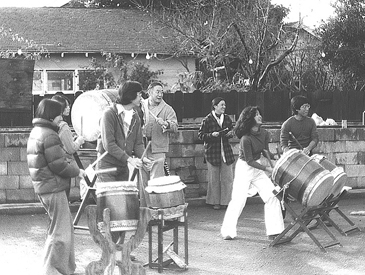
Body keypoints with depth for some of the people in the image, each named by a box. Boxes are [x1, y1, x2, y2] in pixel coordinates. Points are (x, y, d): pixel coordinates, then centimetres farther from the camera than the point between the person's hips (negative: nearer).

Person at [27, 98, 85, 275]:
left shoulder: (36, 132, 14)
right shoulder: (49, 135, -18)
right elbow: (58, 165, -20)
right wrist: (77, 172, -6)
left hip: (42, 186, 10)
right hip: (53, 188, -10)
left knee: (66, 227, 19)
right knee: (60, 233, -3)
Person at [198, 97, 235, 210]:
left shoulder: (227, 119, 7)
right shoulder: (207, 120, -6)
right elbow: (200, 134, -4)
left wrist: (230, 134, -2)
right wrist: (211, 135, -19)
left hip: (226, 151, 4)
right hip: (212, 152, -4)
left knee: (227, 177, 2)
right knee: (214, 178, 4)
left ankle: (226, 201, 12)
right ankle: (215, 202, 14)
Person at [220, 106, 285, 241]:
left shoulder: (264, 133, -3)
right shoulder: (246, 138, -24)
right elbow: (249, 161, -20)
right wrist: (267, 168, -24)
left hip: (257, 167, 7)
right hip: (244, 169, -7)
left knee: (272, 196, -3)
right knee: (238, 200, -5)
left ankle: (274, 231, 3)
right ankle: (228, 232, 11)